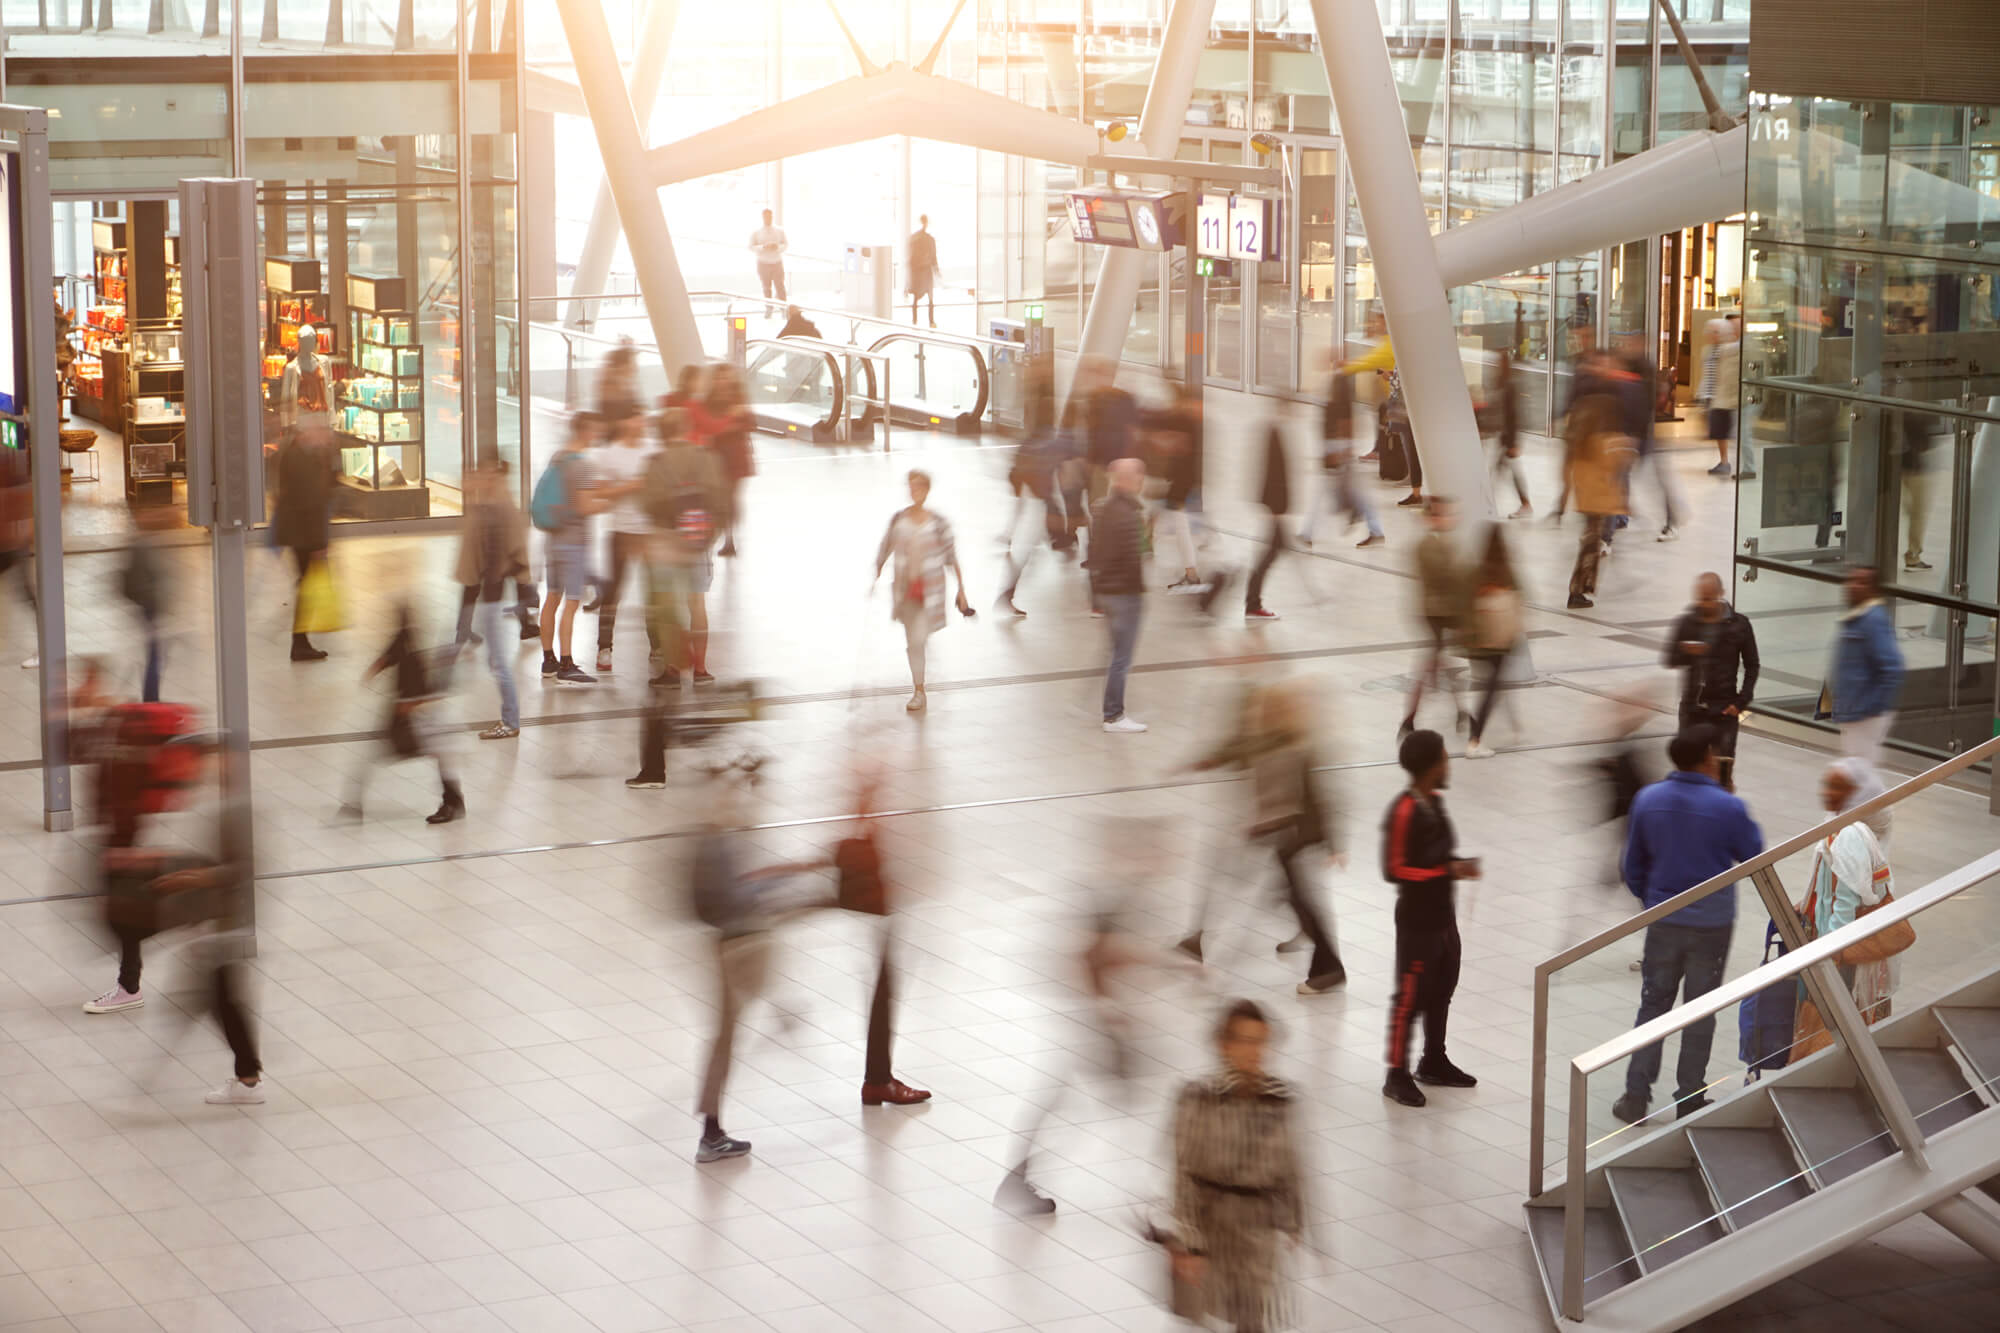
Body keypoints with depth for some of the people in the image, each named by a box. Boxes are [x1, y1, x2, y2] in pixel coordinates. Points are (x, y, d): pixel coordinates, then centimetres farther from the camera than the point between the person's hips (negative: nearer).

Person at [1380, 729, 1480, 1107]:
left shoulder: (1434, 802, 6)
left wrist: (1458, 864, 1)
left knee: (1442, 990, 18)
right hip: (1417, 922, -9)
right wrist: (1450, 871, -24)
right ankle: (1397, 1075, 8)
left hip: (1443, 916, 9)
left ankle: (1434, 1063, 33)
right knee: (1410, 997, -1)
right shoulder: (1403, 812, -22)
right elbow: (1394, 870, -23)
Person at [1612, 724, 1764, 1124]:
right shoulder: (1728, 807, -17)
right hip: (1712, 924, -2)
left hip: (1663, 921, 3)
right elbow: (1754, 857, -1)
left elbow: (1634, 864, 5)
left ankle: (1635, 1098, 10)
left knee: (1653, 1005, 13)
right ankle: (1689, 1099, 17)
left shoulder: (1647, 800, -6)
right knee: (1700, 1012, 11)